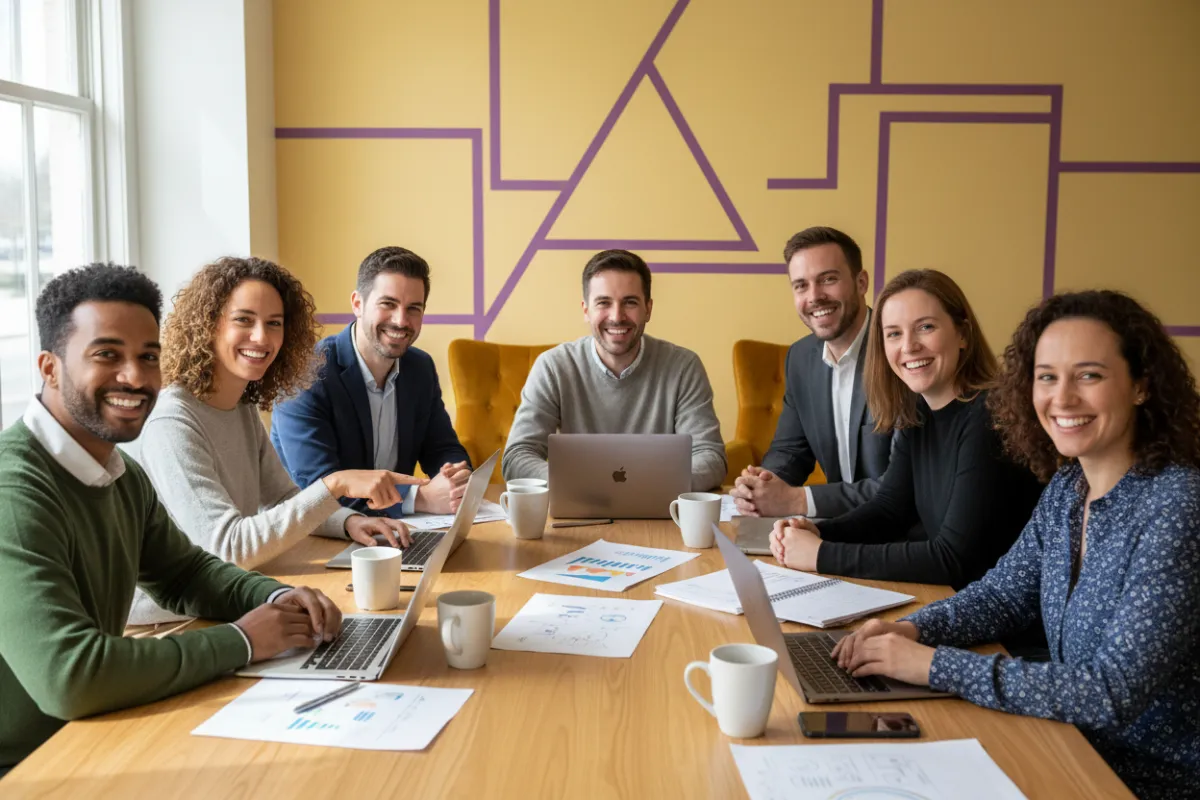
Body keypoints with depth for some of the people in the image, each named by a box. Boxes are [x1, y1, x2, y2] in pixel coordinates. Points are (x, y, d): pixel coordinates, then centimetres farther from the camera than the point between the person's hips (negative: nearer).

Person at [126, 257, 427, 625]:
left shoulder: (244, 409, 6)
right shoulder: (171, 424, -20)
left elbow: (283, 499, 13)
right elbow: (227, 548, -26)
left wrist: (351, 521, -7)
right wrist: (336, 484, -30)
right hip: (163, 625, -7)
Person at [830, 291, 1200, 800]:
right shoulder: (1066, 488, -1)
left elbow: (1115, 692, -28)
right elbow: (1002, 594, 9)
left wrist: (935, 664, -28)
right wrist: (911, 629, -11)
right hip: (1078, 751, 6)